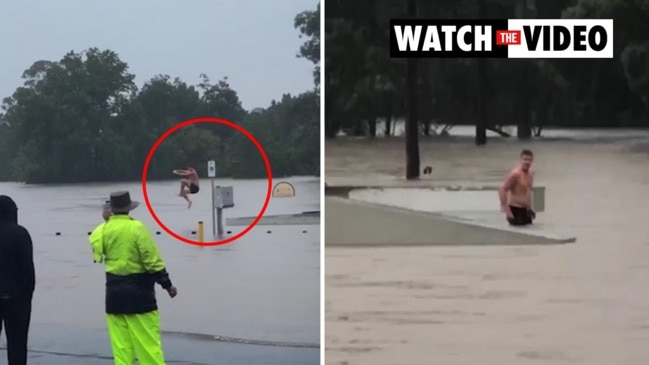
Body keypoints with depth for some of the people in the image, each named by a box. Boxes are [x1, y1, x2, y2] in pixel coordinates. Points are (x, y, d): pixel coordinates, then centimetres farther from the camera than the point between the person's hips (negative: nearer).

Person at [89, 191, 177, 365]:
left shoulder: (102, 230, 1)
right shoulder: (137, 228, -12)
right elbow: (153, 261, -13)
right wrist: (167, 284, -3)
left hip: (114, 293, 5)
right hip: (138, 291, -5)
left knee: (121, 344, 7)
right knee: (148, 342, -2)